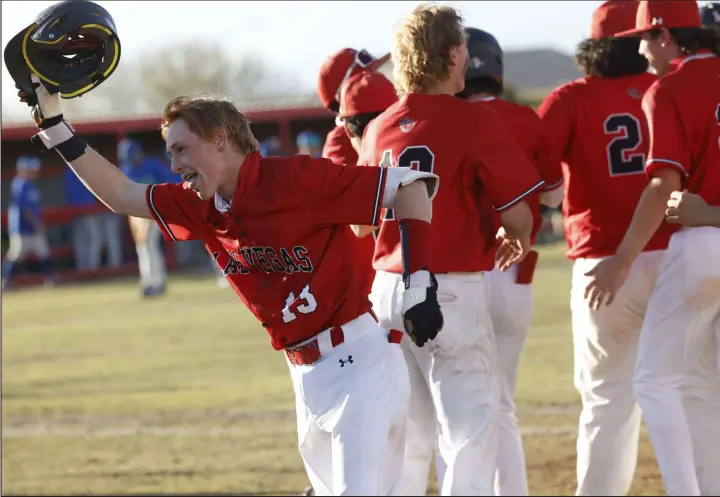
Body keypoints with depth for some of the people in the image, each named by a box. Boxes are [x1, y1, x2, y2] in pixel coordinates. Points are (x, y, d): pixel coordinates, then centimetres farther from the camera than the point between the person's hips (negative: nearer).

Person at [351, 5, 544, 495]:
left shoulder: (378, 129, 8)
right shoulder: (475, 122, -10)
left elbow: (360, 221, 16)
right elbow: (518, 215, -10)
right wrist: (515, 243, 11)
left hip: (389, 288, 6)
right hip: (454, 290, -6)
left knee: (409, 432, 16)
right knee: (473, 425, -4)